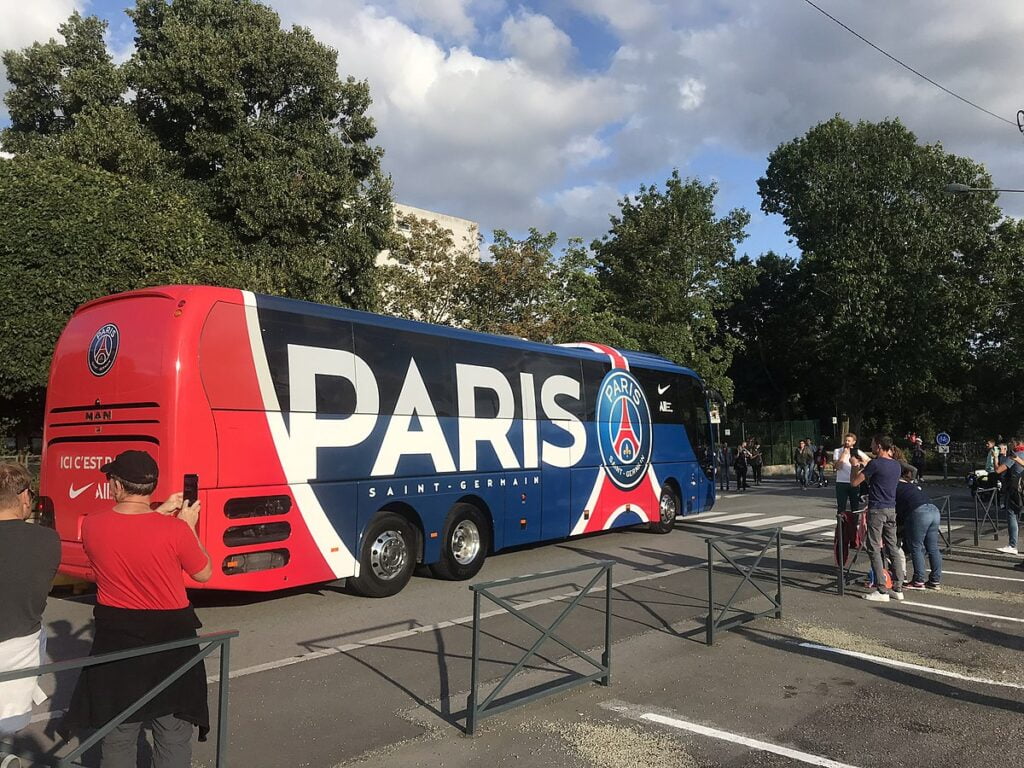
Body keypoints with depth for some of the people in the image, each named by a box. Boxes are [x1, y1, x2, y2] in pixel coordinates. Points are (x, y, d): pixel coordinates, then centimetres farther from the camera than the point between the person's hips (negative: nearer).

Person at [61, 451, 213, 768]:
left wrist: (158, 514, 11)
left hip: (115, 636, 3)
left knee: (117, 733, 20)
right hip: (170, 637, -3)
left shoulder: (91, 525, -9)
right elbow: (204, 573, -4)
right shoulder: (175, 529, -19)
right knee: (173, 733, 13)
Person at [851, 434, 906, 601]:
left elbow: (854, 482, -10)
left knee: (874, 549, -3)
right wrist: (863, 466, 27)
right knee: (893, 548, 12)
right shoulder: (896, 465, 9)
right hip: (891, 509, 8)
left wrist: (854, 466, 6)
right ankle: (898, 588, 15)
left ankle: (881, 591, -4)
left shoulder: (875, 464, -15)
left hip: (876, 510, -7)